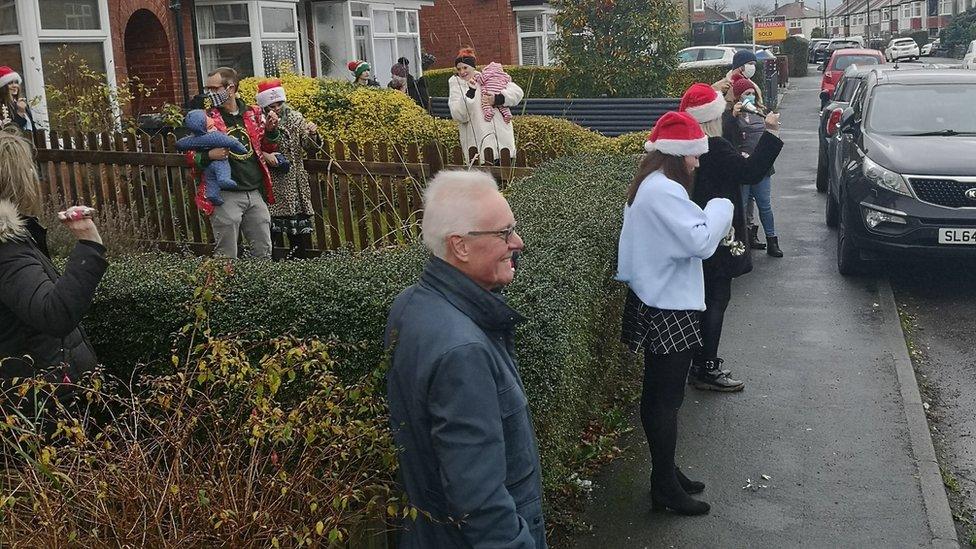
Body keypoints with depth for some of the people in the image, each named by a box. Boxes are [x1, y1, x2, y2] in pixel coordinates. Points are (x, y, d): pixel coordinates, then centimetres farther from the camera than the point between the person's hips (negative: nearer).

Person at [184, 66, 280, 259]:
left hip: (255, 192, 4)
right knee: (226, 257, -1)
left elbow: (268, 148, 22)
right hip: (226, 196, -4)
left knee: (264, 252, 10)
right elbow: (189, 156, 1)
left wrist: (271, 131, 2)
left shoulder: (253, 114, 11)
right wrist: (208, 156, -19)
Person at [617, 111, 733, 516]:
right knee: (667, 399, -1)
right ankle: (665, 488, 9)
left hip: (654, 304, 11)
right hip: (668, 311, -11)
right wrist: (721, 208, -9)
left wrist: (709, 218, 6)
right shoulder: (664, 191, -21)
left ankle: (664, 472, 30)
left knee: (657, 395, 17)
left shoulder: (647, 186, 13)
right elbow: (700, 240, -24)